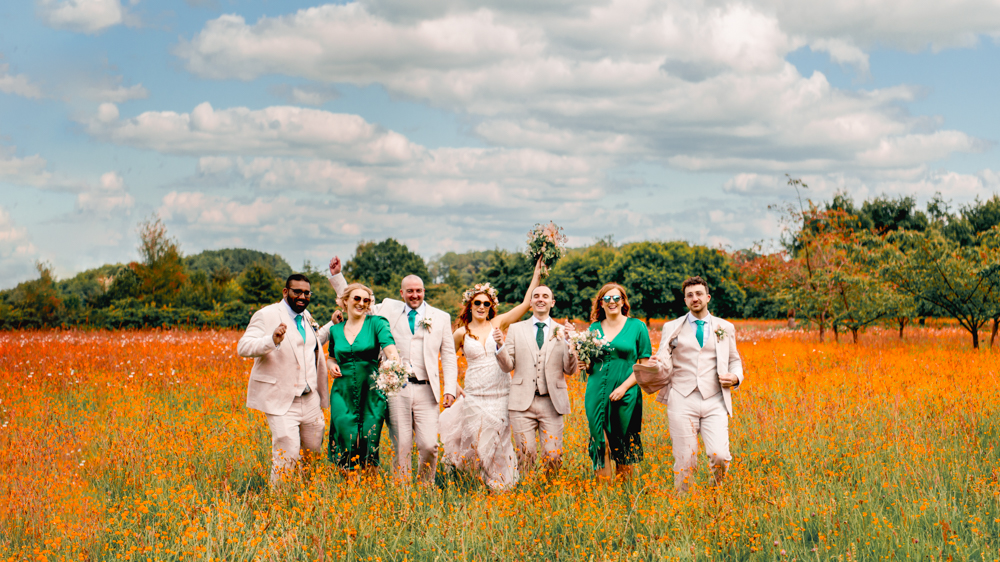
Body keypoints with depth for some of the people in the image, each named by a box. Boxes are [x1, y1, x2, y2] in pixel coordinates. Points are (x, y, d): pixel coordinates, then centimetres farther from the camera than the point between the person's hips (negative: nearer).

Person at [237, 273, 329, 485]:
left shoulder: (307, 317, 17)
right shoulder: (267, 315, -7)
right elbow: (243, 347, -21)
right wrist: (272, 340, -35)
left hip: (309, 400, 7)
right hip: (281, 399, -7)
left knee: (314, 450, 11)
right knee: (288, 455, -15)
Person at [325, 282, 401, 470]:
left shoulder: (376, 323, -1)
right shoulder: (335, 330, 10)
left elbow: (388, 344, -19)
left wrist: (394, 357, -42)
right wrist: (331, 365, 2)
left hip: (371, 393, -2)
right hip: (343, 393, 2)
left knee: (369, 445, -2)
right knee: (345, 442, -4)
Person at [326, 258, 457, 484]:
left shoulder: (440, 317, 12)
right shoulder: (388, 309, 12)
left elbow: (449, 356, 13)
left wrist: (450, 389, 2)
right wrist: (336, 276, 15)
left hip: (425, 390, 0)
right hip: (396, 389, 0)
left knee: (429, 445, -7)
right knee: (401, 447, 1)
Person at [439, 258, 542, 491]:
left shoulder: (499, 323, 3)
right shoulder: (462, 333, 4)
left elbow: (526, 303, 0)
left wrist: (537, 273, -4)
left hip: (501, 394, 0)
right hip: (475, 396, 0)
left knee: (497, 442, 4)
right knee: (477, 442, 1)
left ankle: (502, 486, 18)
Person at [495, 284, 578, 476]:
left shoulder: (563, 332, 11)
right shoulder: (516, 329, 12)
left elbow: (570, 370, 6)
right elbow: (507, 367, 8)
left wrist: (569, 344, -9)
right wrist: (499, 346, -11)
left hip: (552, 403, 0)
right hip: (523, 402, 0)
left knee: (553, 456, -5)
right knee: (525, 454, -7)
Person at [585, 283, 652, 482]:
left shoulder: (637, 327, 3)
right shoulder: (594, 327, 12)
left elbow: (645, 365, 0)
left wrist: (624, 386, -12)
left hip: (625, 396, -2)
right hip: (597, 394, 2)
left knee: (623, 446, 2)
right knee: (600, 444, -2)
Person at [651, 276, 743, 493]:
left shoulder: (725, 328, 16)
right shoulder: (672, 328, 13)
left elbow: (735, 361, 24)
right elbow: (663, 363, 9)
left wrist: (736, 377, 1)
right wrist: (657, 364, -16)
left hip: (714, 402, 0)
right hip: (683, 400, 0)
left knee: (720, 456, -15)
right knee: (685, 460, -4)